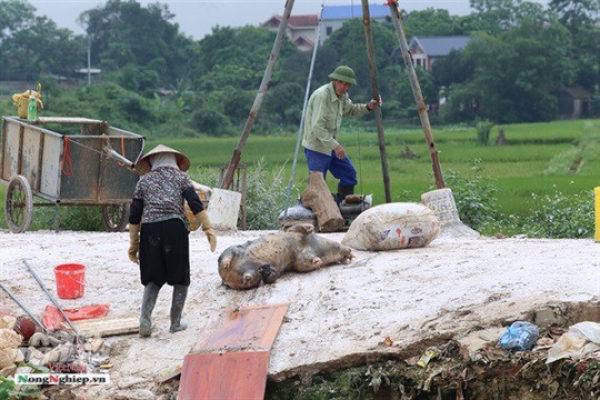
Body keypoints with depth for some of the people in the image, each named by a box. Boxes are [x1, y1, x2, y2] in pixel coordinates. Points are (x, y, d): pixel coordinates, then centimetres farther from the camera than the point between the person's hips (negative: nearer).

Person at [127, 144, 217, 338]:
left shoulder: (144, 181, 15)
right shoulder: (180, 177, 11)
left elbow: (134, 216, 11)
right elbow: (196, 205, -3)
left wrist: (134, 243, 16)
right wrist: (208, 228, -3)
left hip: (150, 230, 2)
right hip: (175, 227, -2)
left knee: (153, 279, 11)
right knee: (180, 278, 13)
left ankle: (145, 318, -8)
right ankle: (175, 322, 13)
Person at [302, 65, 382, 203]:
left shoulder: (342, 95, 5)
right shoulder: (322, 95, -24)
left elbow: (350, 110, 25)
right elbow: (317, 127, -27)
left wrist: (368, 107, 7)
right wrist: (335, 146, -27)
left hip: (331, 145, 9)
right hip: (316, 147, -9)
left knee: (349, 176, 13)